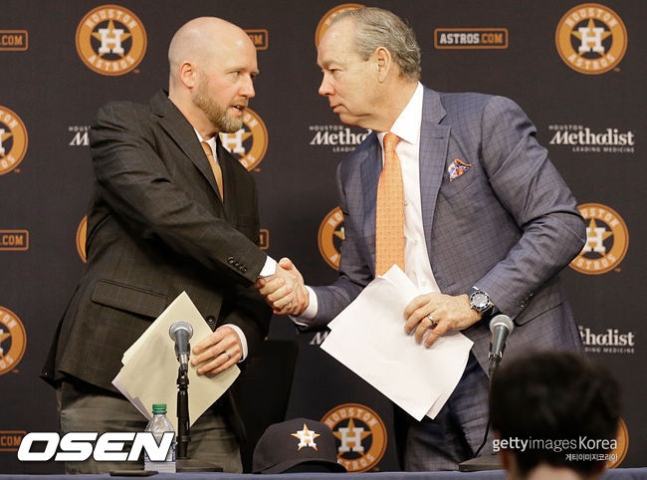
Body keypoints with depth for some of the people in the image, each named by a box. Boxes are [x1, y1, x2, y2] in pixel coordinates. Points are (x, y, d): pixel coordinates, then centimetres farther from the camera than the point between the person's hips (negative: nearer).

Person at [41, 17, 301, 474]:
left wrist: (240, 334, -2)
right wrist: (264, 266, -10)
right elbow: (161, 206, -15)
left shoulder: (240, 181, 26)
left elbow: (251, 297, 23)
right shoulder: (123, 124, 5)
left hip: (201, 398, 6)